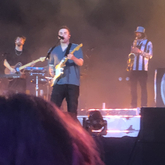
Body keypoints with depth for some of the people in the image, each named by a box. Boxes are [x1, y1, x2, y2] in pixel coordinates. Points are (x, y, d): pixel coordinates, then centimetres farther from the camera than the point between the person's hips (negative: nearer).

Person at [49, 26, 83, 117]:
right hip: (58, 83, 3)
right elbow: (51, 65, 23)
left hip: (72, 83, -3)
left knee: (72, 110, -4)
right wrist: (52, 72, 1)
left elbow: (80, 63, -5)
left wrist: (73, 58, -26)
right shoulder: (54, 50, 18)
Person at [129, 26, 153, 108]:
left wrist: (140, 51, -16)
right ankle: (133, 105, 8)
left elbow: (150, 55, -6)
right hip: (133, 68, 5)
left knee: (143, 87, -7)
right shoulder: (135, 42, 18)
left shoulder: (148, 43, 3)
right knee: (133, 87, 3)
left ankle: (144, 105, -7)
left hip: (142, 68, -5)